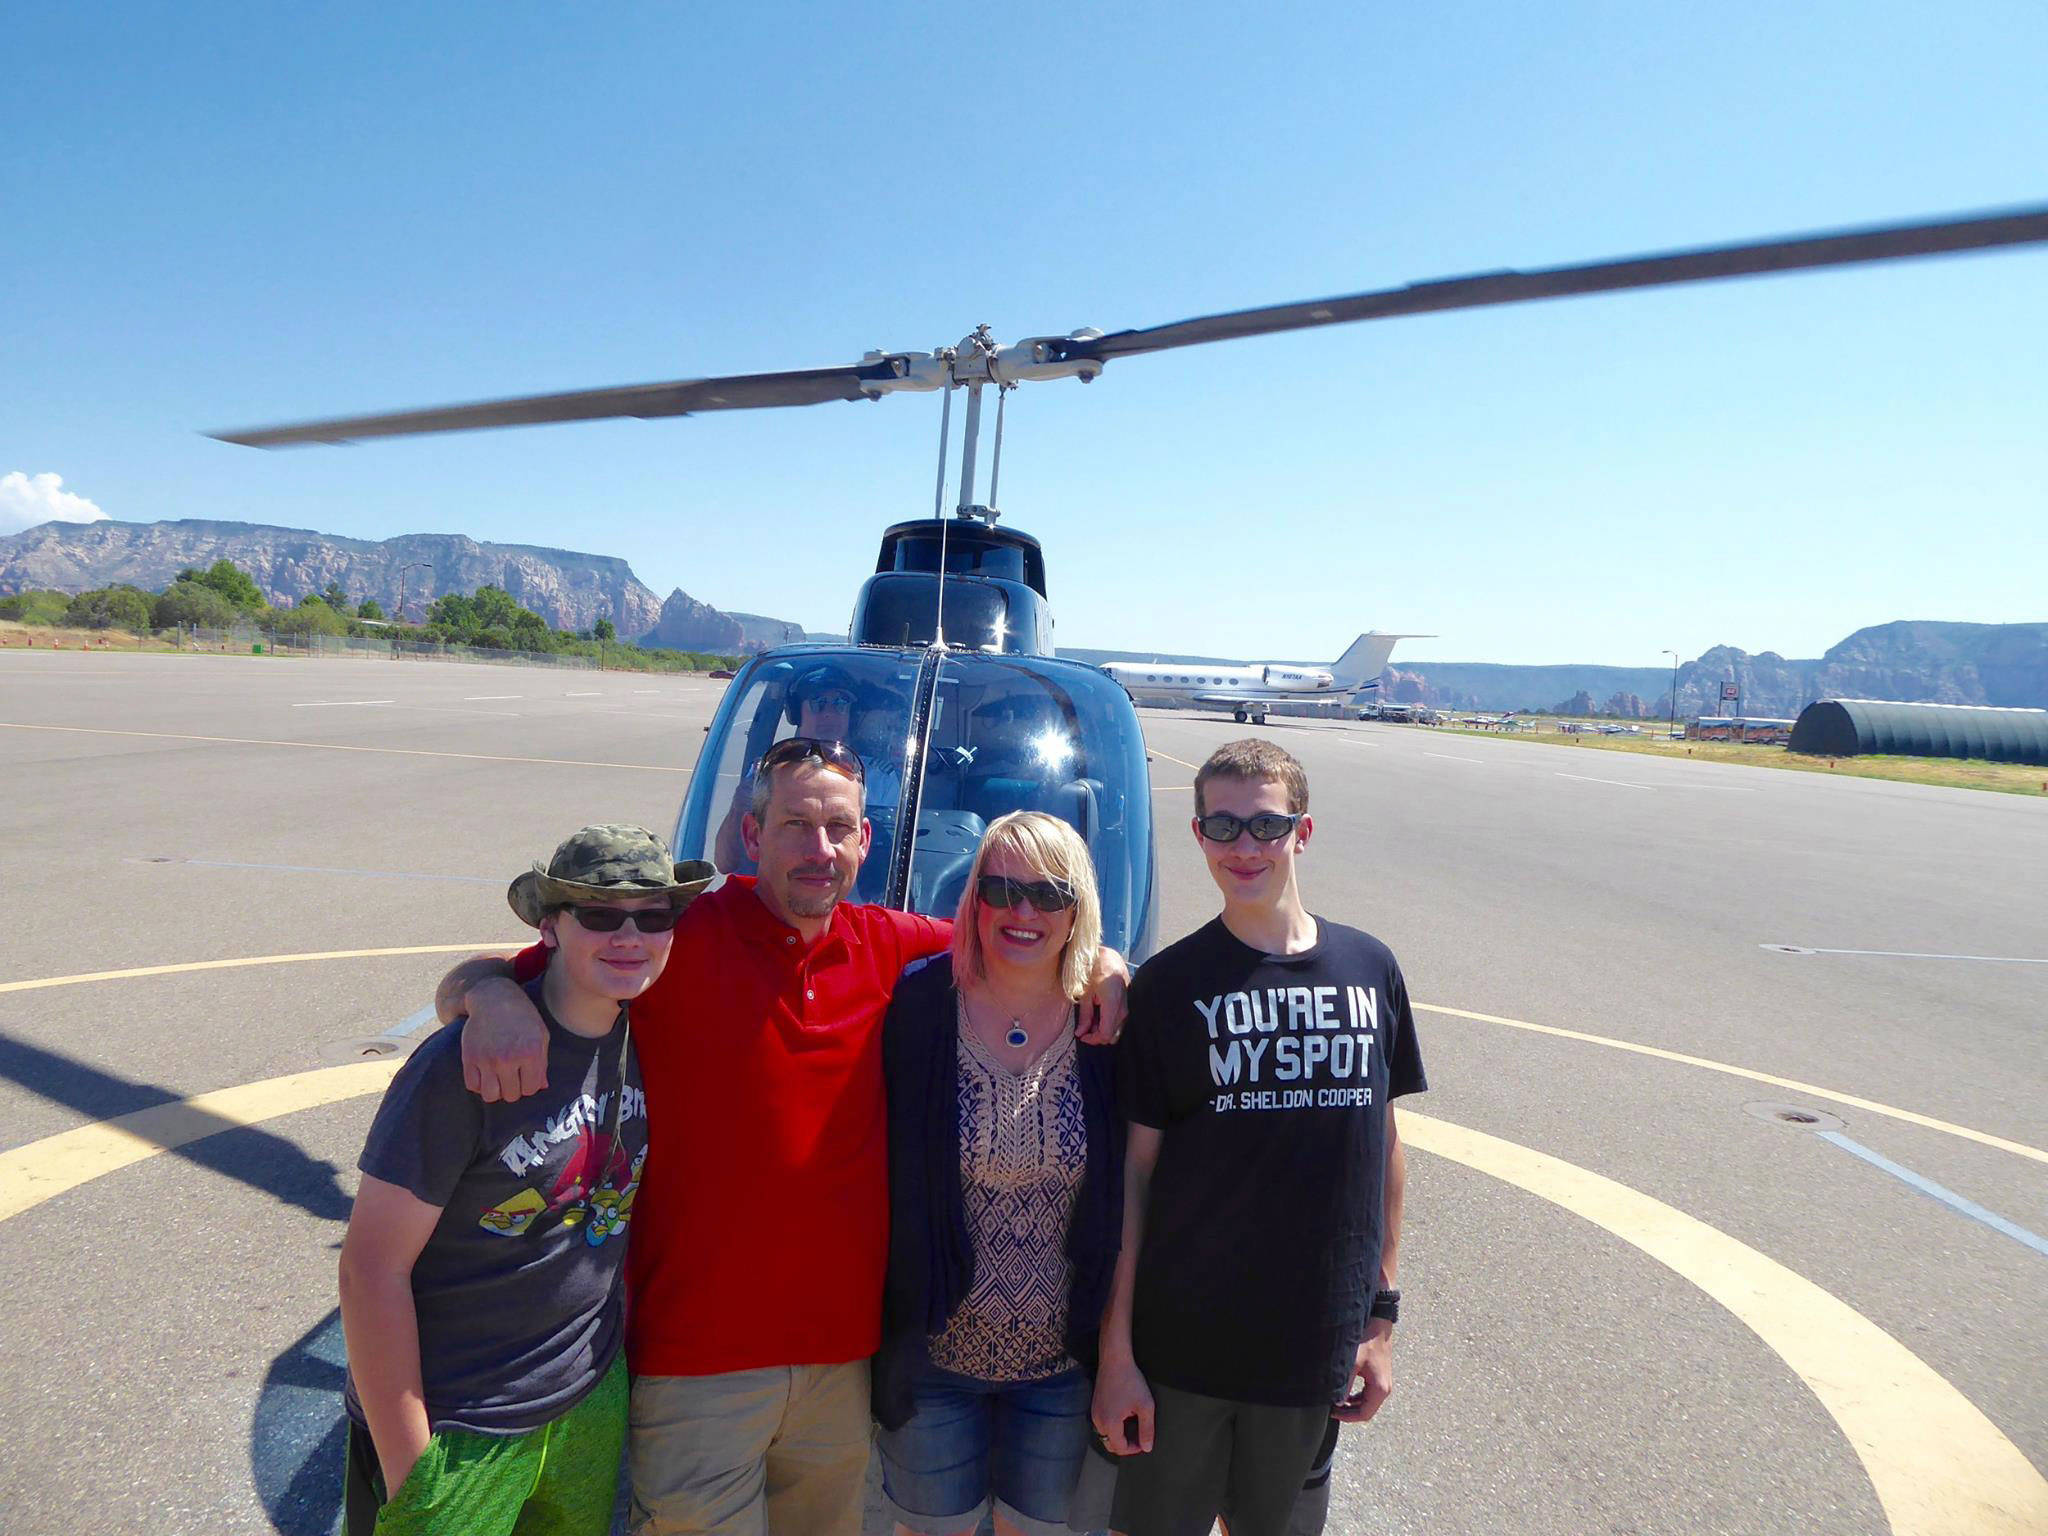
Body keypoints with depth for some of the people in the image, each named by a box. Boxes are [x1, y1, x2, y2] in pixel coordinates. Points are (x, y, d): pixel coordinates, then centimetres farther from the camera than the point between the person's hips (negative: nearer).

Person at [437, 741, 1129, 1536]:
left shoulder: (890, 947, 1)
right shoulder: (678, 936, -12)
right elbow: (468, 977, -9)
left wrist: (1101, 962, -4)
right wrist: (495, 996, -33)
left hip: (845, 1350, 5)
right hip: (698, 1353, -4)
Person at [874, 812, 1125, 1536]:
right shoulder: (920, 1003, -13)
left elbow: (1129, 1193, -2)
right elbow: (887, 1172, -7)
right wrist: (890, 1329, -7)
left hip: (1064, 1360, 1)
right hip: (935, 1350, -1)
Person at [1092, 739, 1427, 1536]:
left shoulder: (1369, 968, -2)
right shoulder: (1170, 984, -9)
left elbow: (1384, 1146, 6)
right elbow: (1134, 1172, -8)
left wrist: (1381, 1317, 6)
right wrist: (1116, 1351, -7)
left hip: (1318, 1347, 2)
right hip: (1181, 1345, -2)